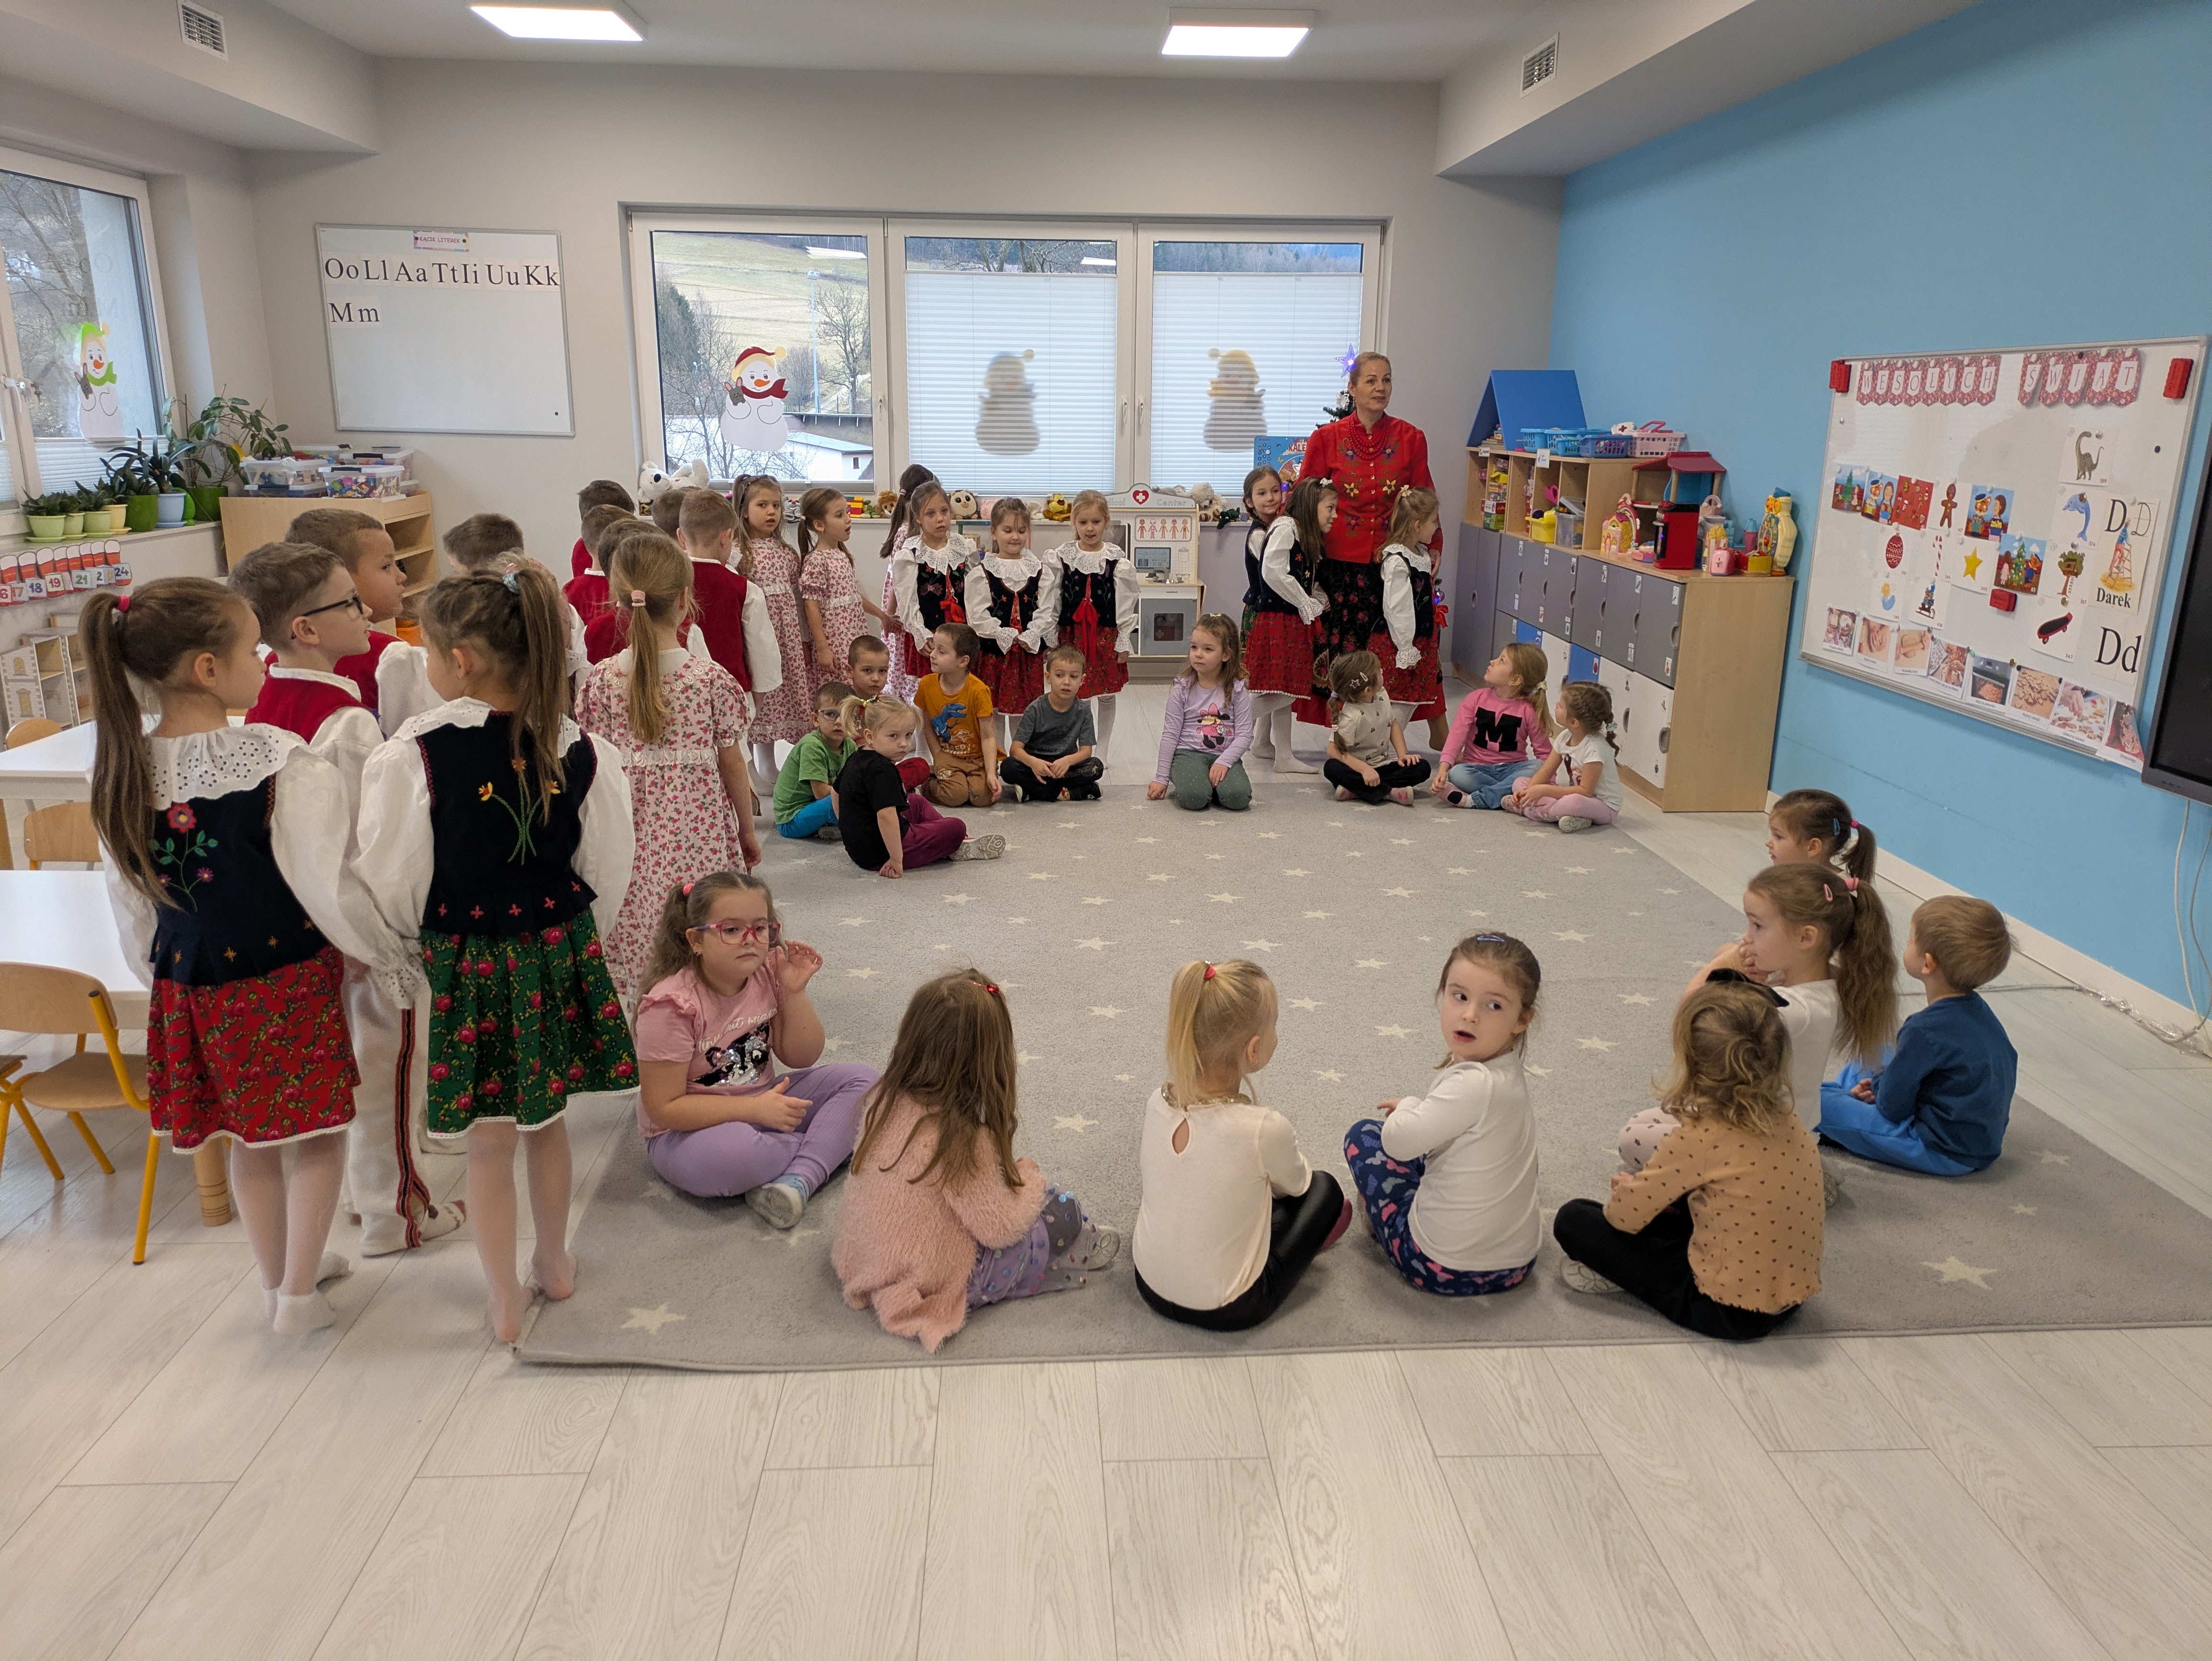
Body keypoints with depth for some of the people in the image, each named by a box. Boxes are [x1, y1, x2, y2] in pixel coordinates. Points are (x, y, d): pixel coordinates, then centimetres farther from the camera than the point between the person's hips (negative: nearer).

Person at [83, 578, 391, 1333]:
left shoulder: (123, 772, -4)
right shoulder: (280, 761, -21)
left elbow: (129, 902, 6)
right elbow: (327, 887, -18)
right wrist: (392, 953, -3)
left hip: (191, 987, 5)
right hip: (289, 979, -5)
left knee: (249, 1141, 22)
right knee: (319, 1135, 14)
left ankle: (277, 1278, 39)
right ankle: (299, 1294, 21)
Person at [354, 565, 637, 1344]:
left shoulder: (412, 754, -17)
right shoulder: (578, 749, -8)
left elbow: (393, 883, -9)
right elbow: (608, 870, -1)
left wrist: (410, 944, 11)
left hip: (465, 963, -3)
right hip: (561, 949, 3)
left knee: (488, 1138, 11)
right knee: (546, 1118, 21)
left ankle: (504, 1302, 24)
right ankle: (555, 1263, 38)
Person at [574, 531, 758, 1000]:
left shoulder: (600, 681, -5)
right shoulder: (713, 679, -8)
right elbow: (732, 765, 0)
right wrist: (747, 830, 14)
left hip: (631, 838, 1)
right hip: (699, 839, -1)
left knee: (634, 954, 7)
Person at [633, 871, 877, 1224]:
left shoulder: (769, 974, -5)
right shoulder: (672, 1006, -22)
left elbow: (801, 1058, 2)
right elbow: (663, 1108, -21)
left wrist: (795, 992, -14)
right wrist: (755, 1110, -25)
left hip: (763, 1103, 6)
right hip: (690, 1129, -6)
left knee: (862, 1080, -9)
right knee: (726, 1153, -41)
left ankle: (799, 1179, -30)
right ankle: (832, 1145, -12)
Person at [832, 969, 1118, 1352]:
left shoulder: (885, 1101, -8)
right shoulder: (962, 1139, -30)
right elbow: (999, 1228, -19)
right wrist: (1030, 1177, -2)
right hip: (935, 1287, -7)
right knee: (1063, 1209, 3)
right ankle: (1077, 1248, 30)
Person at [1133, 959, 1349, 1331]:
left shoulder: (1159, 1102, -12)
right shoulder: (1266, 1129, -27)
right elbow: (1296, 1184, -3)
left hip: (1150, 1286, 5)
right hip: (1226, 1310, -5)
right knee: (1325, 1190, 13)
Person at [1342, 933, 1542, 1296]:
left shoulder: (1472, 1085, -27)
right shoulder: (1507, 1075, 0)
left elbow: (1398, 1140, -18)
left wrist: (1408, 1105, -1)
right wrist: (1416, 1109, 5)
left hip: (1446, 1268, -8)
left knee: (1362, 1137, 8)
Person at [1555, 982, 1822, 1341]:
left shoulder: (1699, 1139, -23)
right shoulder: (1791, 1125, -4)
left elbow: (1625, 1216, -13)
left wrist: (1629, 1188, 10)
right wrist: (1653, 1187, 12)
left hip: (1725, 1312, -7)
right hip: (1790, 1298, 7)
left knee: (1573, 1220, -5)